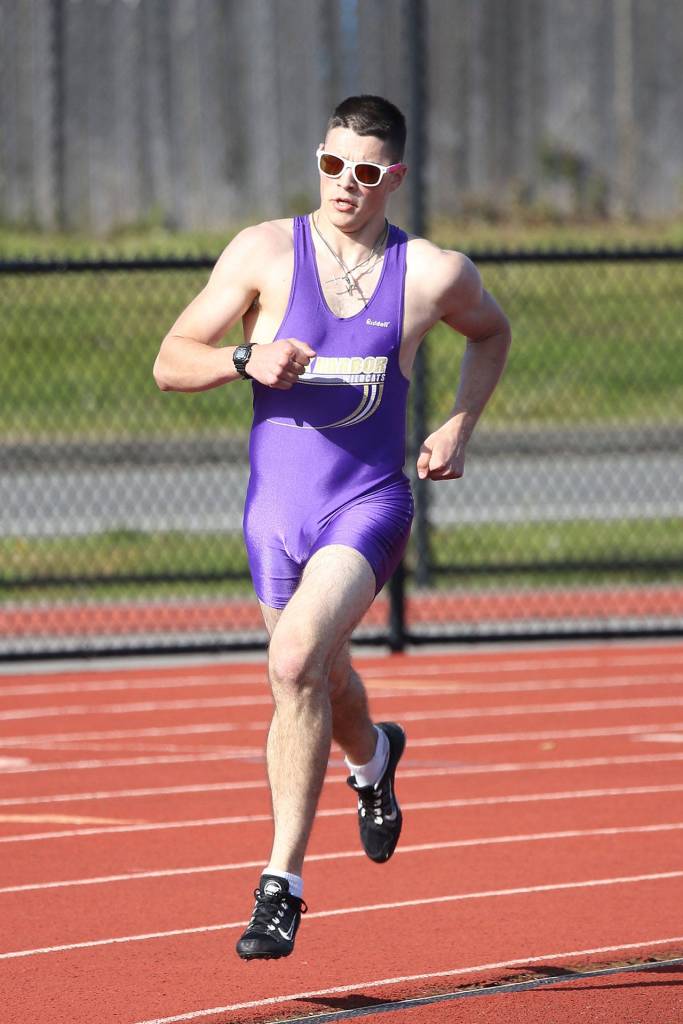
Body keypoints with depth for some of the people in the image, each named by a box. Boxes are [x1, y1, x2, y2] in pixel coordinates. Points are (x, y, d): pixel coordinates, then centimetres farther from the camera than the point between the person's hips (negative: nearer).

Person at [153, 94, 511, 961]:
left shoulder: (435, 273, -3)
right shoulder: (264, 253, -4)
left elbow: (490, 332, 20)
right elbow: (170, 363, -3)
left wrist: (460, 426, 6)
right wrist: (245, 359, -22)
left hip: (368, 506, -3)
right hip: (277, 507, 3)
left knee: (295, 661, -26)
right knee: (320, 686, 19)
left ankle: (282, 884, -22)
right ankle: (372, 758, 59)